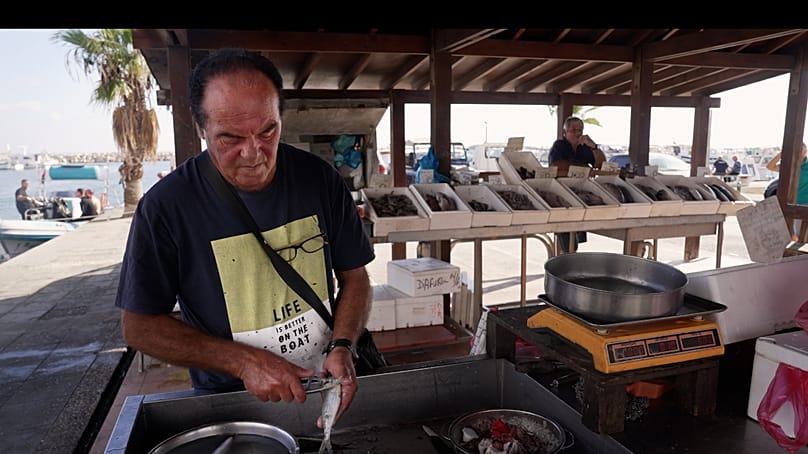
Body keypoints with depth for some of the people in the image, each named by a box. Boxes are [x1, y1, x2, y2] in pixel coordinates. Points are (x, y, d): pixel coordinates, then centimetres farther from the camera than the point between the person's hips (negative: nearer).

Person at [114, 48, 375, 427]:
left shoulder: (320, 178, -8)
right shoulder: (164, 207, -14)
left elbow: (354, 277, 1)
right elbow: (140, 326, -6)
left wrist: (342, 347, -15)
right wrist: (244, 362, -18)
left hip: (325, 382, 1)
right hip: (227, 398, 0)